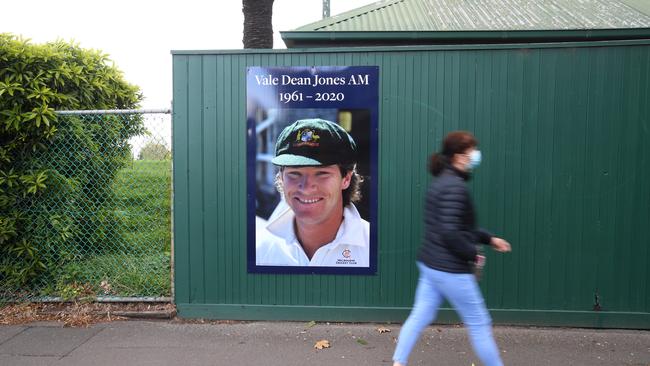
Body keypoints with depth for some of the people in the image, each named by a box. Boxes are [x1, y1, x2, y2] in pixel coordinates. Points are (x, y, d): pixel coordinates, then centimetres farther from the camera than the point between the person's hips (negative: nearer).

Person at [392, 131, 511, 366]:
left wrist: (489, 238, 18)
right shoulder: (455, 187, -20)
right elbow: (450, 232, -27)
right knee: (479, 324, 8)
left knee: (420, 317, 15)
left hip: (430, 265, 9)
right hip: (451, 270, -9)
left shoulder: (441, 182, 11)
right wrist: (472, 253, -12)